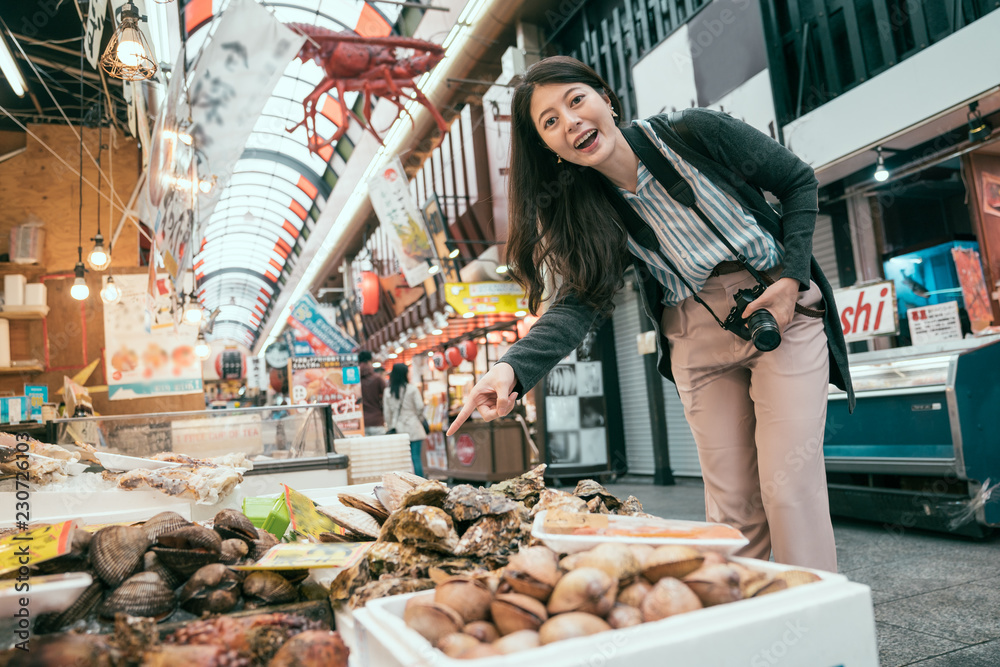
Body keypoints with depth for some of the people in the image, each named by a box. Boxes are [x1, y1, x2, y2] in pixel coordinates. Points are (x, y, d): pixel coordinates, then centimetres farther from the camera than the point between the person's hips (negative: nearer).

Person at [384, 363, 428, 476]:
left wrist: (391, 427, 16)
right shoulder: (412, 389, -6)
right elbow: (420, 407, -6)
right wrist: (420, 419, 12)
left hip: (398, 429, 4)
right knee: (416, 457, -2)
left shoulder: (388, 392, 5)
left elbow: (387, 413, 7)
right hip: (413, 428, -3)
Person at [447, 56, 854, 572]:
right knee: (732, 500, 4)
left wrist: (793, 278, -11)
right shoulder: (583, 213, -6)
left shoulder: (692, 133, -12)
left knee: (789, 485, -7)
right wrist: (514, 368, -34)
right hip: (696, 336, 2)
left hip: (781, 311, -2)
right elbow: (580, 301, -17)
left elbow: (798, 181, 0)